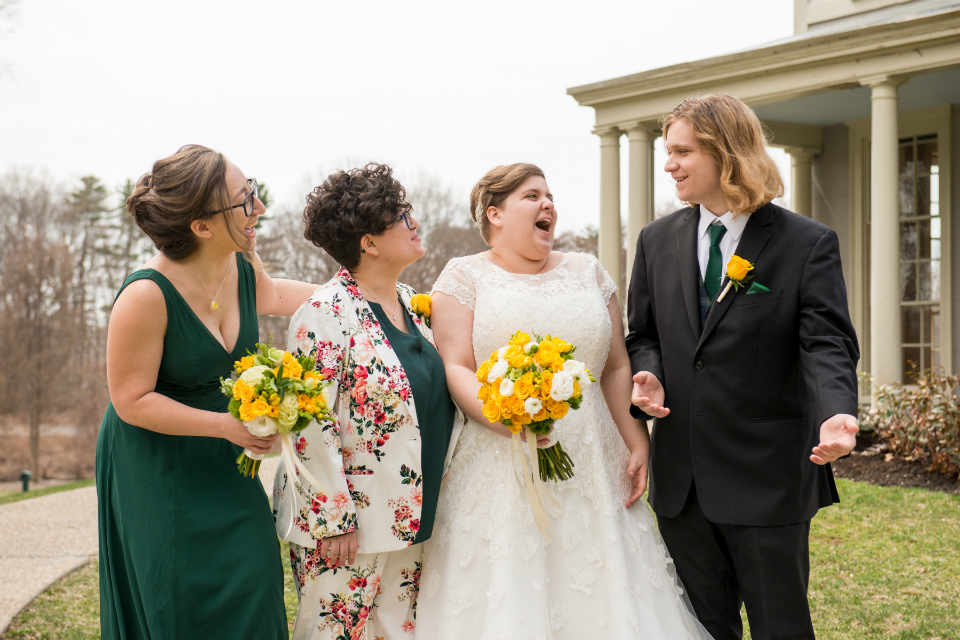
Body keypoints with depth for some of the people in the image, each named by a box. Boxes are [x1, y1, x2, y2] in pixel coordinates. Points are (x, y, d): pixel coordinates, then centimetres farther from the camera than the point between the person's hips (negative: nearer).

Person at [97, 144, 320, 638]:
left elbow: (272, 295, 18)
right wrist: (226, 424, -25)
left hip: (221, 465, 6)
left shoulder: (243, 269, -8)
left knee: (249, 587, 6)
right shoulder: (146, 296, -28)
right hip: (156, 467, -6)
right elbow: (132, 401, -21)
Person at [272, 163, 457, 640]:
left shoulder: (409, 302, 10)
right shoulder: (325, 313, -15)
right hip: (345, 524, -8)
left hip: (410, 518, 8)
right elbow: (312, 426, -19)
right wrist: (333, 520, -20)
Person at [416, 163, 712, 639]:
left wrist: (637, 443, 3)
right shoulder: (465, 276, 3)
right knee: (504, 602, -4)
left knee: (601, 595, 2)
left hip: (590, 473, 4)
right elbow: (454, 368, -7)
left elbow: (616, 367, 13)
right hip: (499, 471, -3)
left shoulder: (588, 272, 14)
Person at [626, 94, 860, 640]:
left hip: (767, 479, -4)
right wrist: (648, 375, -8)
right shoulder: (658, 240, 8)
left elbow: (827, 344, -13)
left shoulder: (808, 243, -6)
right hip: (681, 481, 4)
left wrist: (836, 414, -32)